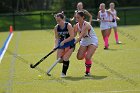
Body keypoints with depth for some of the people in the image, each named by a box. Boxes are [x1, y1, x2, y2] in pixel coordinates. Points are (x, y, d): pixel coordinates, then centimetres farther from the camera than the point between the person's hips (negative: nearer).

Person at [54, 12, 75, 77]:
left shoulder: (68, 26, -20)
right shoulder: (56, 27, -7)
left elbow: (72, 36, -23)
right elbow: (57, 38, 1)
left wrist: (64, 41, -30)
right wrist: (56, 45, -15)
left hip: (70, 43, -5)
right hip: (61, 43, 5)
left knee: (65, 58, -15)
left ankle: (64, 73, 3)